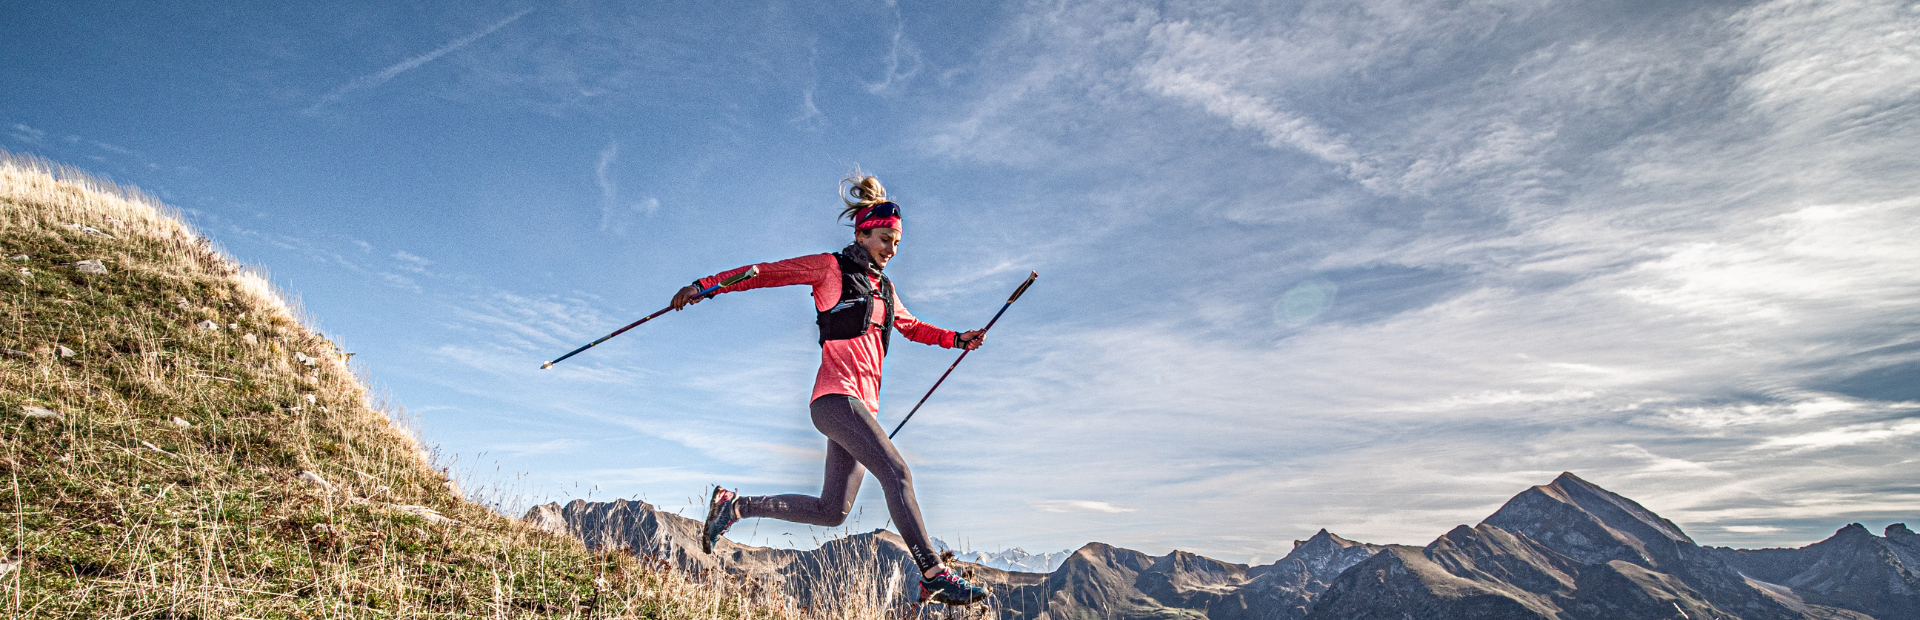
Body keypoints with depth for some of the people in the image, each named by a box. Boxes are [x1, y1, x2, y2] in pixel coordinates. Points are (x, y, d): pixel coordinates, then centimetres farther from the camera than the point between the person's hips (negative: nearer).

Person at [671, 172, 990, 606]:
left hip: (862, 403, 8)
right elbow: (766, 272, 1)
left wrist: (957, 339, 24)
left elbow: (912, 327, 38)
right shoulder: (830, 268, 3)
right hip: (836, 395, -8)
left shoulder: (884, 289, 23)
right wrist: (704, 285, -6)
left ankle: (734, 506, 20)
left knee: (831, 512, 7)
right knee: (896, 472, -20)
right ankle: (934, 576, -17)